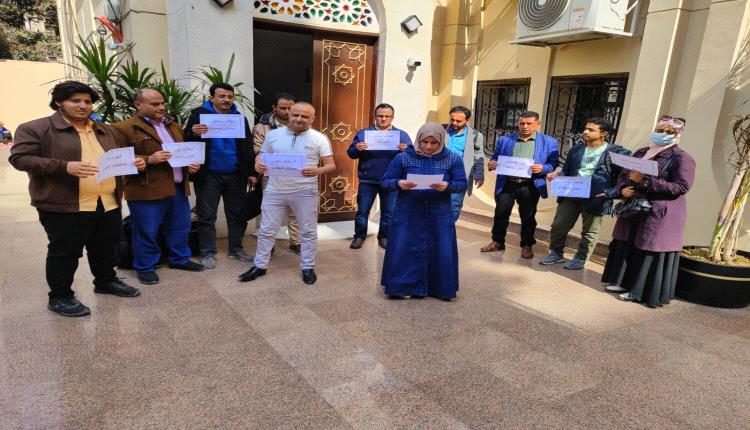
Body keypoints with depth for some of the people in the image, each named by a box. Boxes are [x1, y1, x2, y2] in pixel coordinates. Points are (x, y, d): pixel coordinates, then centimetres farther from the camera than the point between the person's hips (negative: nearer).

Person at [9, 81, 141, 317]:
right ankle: (60, 296, 17)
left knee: (105, 247, 17)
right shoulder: (35, 128, -4)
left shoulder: (103, 130, 16)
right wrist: (65, 167, -23)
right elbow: (20, 158, -11)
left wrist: (131, 162, 2)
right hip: (64, 205, -6)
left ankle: (106, 281, 35)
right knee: (64, 252, 4)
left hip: (108, 203, 6)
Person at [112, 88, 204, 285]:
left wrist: (191, 163, 4)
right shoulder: (124, 128, -7)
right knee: (146, 232, 5)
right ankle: (145, 267, 20)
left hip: (178, 187, 7)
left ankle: (180, 259, 33)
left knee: (180, 228, 16)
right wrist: (148, 160, -22)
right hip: (147, 190, -6)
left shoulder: (173, 125, 15)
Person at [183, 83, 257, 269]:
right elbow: (186, 141, -5)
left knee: (237, 214, 10)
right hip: (208, 175, -3)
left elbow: (248, 147, 10)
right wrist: (194, 134, -27)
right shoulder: (199, 114, -3)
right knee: (207, 216, 4)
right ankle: (208, 253, 15)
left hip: (236, 175, 3)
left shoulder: (240, 118, 8)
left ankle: (236, 249, 24)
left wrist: (251, 172, 5)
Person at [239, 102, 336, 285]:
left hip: (305, 192, -2)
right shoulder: (273, 134, 4)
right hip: (275, 191, 2)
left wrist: (318, 171, -25)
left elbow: (331, 165, -5)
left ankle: (308, 267, 22)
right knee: (266, 230, 8)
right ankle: (259, 266, 22)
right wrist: (258, 164, -10)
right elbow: (262, 155, 14)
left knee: (308, 231, 7)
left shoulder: (319, 138, -3)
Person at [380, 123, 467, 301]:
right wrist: (399, 184, -23)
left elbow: (462, 184, 0)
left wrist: (447, 186, -21)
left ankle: (441, 288, 21)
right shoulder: (403, 157, -3)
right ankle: (404, 286, 18)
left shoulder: (453, 159, -1)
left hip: (439, 215, 1)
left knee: (442, 252, 3)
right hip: (408, 214, 0)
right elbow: (385, 181, -1)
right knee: (404, 250, 1)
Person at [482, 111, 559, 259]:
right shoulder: (504, 140, 7)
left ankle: (527, 245, 25)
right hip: (506, 184, 2)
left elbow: (553, 164, 1)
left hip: (530, 186, -1)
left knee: (528, 217, 9)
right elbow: (496, 159, 11)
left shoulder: (549, 142, 1)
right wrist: (492, 164, -11)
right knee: (500, 213, 8)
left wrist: (542, 168, -19)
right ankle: (497, 242, 24)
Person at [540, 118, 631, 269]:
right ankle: (556, 253, 25)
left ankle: (581, 258, 25)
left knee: (589, 231, 10)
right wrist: (556, 175, -6)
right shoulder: (576, 149, 9)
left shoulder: (618, 153, -8)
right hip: (571, 194, 5)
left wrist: (610, 193, -20)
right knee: (558, 225, 7)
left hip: (595, 198, -4)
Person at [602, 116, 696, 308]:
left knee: (650, 251, -2)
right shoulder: (641, 153, 12)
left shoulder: (682, 158, -7)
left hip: (661, 214, -6)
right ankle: (625, 282, 24)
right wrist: (623, 189, -8)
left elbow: (681, 186, -17)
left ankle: (641, 291, 7)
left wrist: (645, 181, -23)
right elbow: (624, 174, 15)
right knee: (627, 246, 11)